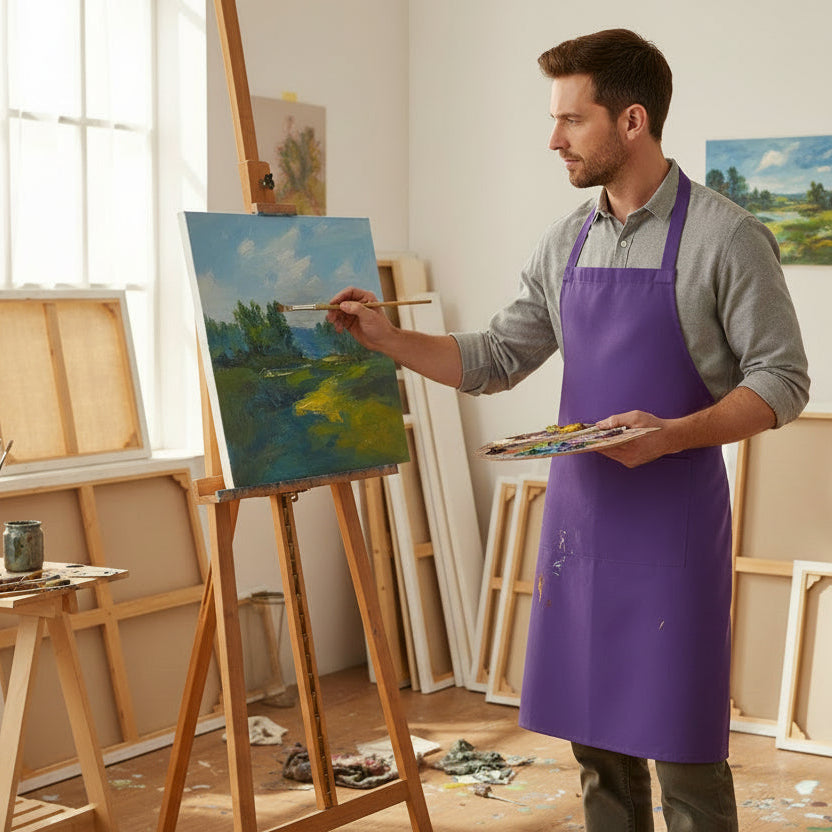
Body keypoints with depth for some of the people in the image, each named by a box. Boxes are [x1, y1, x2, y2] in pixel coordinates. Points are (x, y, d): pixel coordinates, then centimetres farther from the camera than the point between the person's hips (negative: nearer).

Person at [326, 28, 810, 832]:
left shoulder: (724, 237, -9)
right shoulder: (566, 241, 9)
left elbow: (782, 380, -9)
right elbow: (497, 359, 12)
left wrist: (673, 434, -22)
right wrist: (388, 338, 1)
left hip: (672, 521, -5)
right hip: (576, 516, 6)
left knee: (679, 746, 0)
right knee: (595, 740, 12)